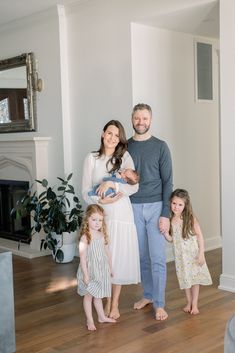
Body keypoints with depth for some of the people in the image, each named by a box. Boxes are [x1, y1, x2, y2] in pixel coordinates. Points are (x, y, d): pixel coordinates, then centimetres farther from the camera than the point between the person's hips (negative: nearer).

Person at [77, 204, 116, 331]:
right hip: (90, 270, -5)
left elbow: (107, 252, 10)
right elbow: (82, 257, -18)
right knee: (88, 295, 8)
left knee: (98, 295, 20)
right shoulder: (85, 237, -17)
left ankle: (102, 316, 33)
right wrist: (85, 274, -19)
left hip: (102, 270, 5)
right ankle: (90, 321, 19)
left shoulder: (102, 235, 1)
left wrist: (110, 267, 14)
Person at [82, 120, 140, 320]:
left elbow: (134, 186, -12)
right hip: (99, 215, 1)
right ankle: (107, 301, 23)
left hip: (121, 214, -1)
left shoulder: (125, 157, 1)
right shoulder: (92, 159, 4)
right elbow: (86, 192, 0)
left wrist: (111, 184, -25)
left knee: (119, 257, 5)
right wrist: (102, 200, -18)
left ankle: (115, 305, 20)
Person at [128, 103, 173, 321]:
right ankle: (148, 295, 26)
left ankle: (159, 304, 7)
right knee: (142, 256, 11)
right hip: (133, 207, 2)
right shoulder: (125, 147, 6)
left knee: (157, 257, -2)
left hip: (155, 206, -2)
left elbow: (167, 182, -3)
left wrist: (166, 214, -10)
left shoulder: (160, 146, -1)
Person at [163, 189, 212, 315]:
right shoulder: (170, 220, -8)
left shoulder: (191, 219, -17)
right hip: (180, 255, 3)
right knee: (185, 278, 15)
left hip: (193, 253, -3)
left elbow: (199, 236, -12)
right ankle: (189, 302, 31)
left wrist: (201, 253, -13)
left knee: (195, 278, 7)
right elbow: (170, 239, -1)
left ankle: (195, 304, 21)